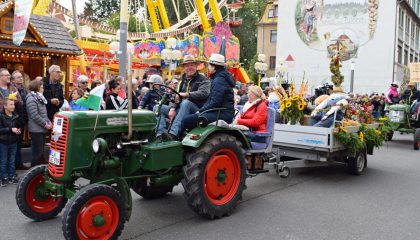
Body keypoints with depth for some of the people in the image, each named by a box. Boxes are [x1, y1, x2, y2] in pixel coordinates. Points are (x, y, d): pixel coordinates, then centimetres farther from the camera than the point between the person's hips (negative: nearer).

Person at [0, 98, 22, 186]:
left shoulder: (16, 116, 1)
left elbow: (19, 126, 13)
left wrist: (19, 130, -7)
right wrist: (10, 129, -24)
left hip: (13, 142, 4)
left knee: (12, 161, 12)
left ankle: (11, 176, 22)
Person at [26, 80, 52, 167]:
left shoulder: (39, 97, 15)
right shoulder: (31, 99, -15)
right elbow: (35, 116, -21)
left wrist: (48, 122, 6)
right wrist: (45, 124, -16)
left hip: (42, 129, 9)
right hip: (36, 129, -9)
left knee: (41, 151, 15)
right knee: (37, 152, -4)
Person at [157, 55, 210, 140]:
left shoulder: (202, 79, 3)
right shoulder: (182, 81, 22)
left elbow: (203, 93, -17)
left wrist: (186, 94, -25)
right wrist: (172, 108, -9)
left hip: (196, 110, -6)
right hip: (181, 111, 6)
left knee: (186, 103, -37)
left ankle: (173, 134, -46)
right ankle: (161, 134, -27)